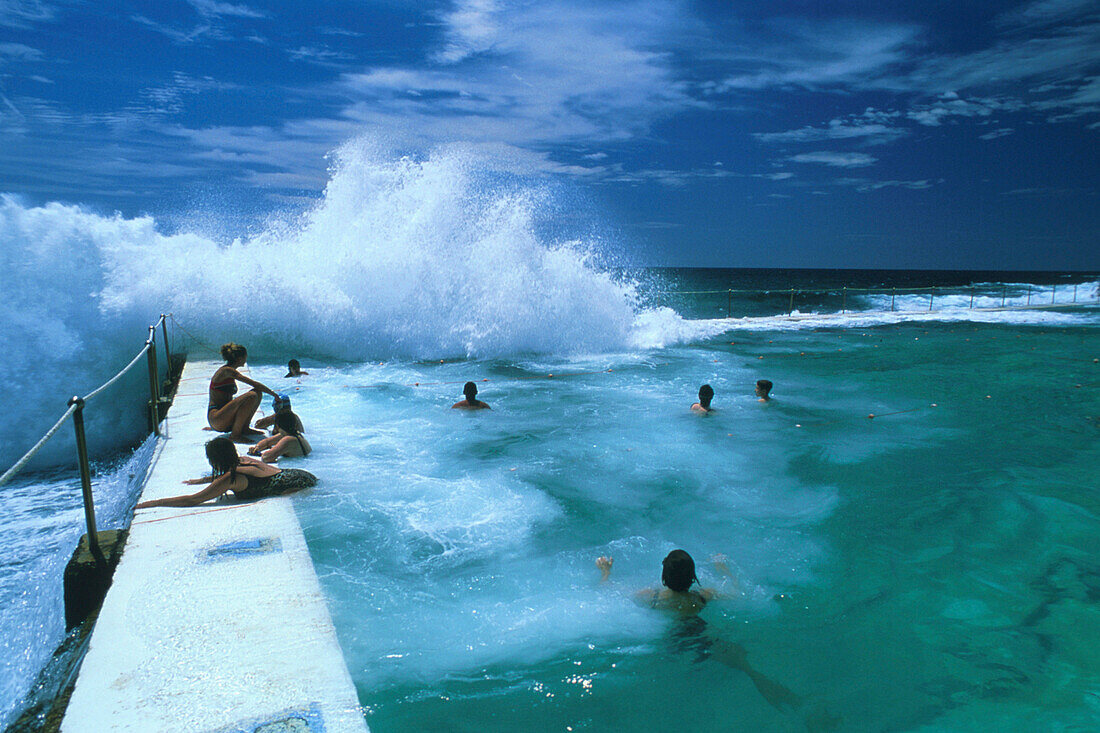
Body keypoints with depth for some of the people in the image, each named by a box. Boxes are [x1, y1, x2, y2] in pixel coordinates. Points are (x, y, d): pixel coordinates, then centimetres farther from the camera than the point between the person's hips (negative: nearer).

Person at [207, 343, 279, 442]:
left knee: (257, 392, 4)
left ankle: (245, 429, 3)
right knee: (251, 396, -27)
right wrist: (272, 392, -6)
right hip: (215, 418, -9)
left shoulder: (230, 372, 16)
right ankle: (235, 434, -19)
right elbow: (254, 383, -15)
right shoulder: (226, 370, -12)